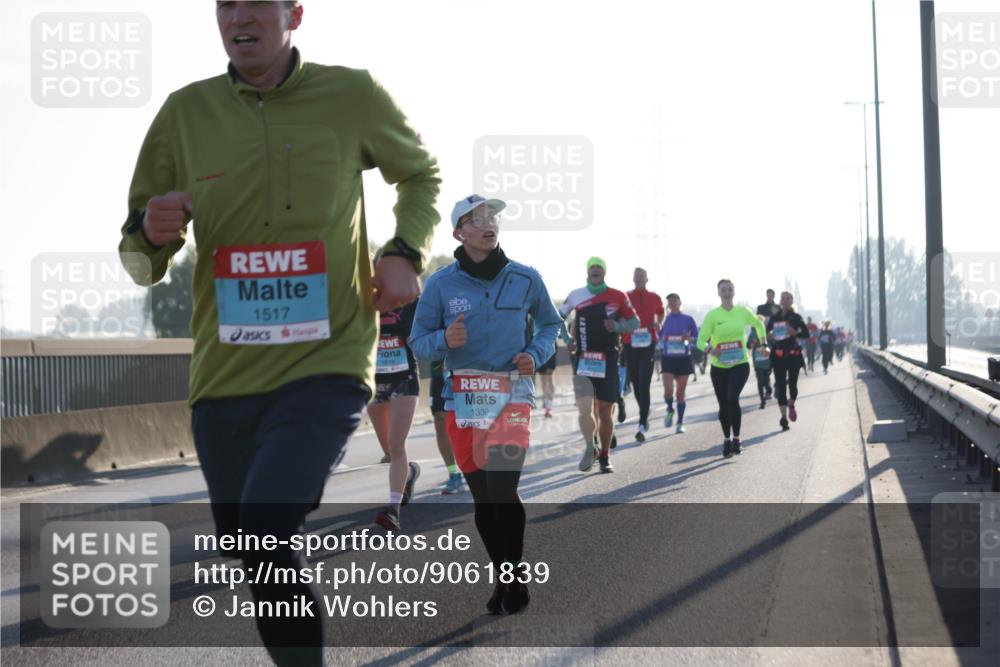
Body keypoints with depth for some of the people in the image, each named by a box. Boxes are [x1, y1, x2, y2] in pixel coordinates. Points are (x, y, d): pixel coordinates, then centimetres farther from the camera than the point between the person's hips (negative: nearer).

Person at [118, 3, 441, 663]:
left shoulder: (353, 96, -1)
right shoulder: (186, 112, 3)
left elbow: (421, 174, 18)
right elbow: (142, 266, 9)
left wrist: (407, 253, 0)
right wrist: (150, 236, -16)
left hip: (327, 365, -3)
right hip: (224, 378, 4)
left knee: (264, 536, -25)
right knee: (254, 560, 12)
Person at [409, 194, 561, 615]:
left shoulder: (525, 279, 0)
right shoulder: (440, 284, -1)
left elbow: (550, 323, 17)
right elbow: (419, 342, 4)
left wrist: (536, 354, -3)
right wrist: (444, 340, -18)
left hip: (511, 395, -2)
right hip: (462, 399, 2)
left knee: (502, 490, -19)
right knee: (482, 499, 9)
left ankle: (515, 574, 1)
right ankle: (503, 577, 26)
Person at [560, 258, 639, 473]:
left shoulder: (617, 297, 1)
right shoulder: (576, 296, 4)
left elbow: (635, 322, 8)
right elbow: (558, 317, 15)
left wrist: (617, 326, -11)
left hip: (608, 361, 0)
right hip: (583, 360, 0)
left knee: (604, 412, 3)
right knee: (585, 409, -11)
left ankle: (605, 455, 19)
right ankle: (590, 447, 12)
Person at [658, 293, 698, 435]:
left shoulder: (688, 319, 1)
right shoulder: (664, 319, 3)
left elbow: (697, 338, 5)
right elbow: (658, 338, 10)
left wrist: (689, 338, -16)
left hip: (684, 359, 0)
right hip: (668, 359, 0)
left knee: (680, 393, 5)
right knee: (668, 390, -17)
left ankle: (680, 423, 18)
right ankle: (670, 410, 15)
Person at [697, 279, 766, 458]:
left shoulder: (743, 312, -1)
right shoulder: (712, 315, -6)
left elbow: (758, 324, 20)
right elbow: (701, 340, -11)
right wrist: (709, 349, -30)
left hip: (740, 364, -1)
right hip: (719, 366, 1)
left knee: (732, 399, -22)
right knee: (723, 405, 8)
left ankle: (736, 439, -10)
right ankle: (726, 440, 28)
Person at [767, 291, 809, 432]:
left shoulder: (796, 317, 1)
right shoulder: (774, 318, 7)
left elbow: (806, 334, -2)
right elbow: (767, 332, 13)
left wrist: (794, 333, -19)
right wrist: (769, 336, -9)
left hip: (793, 355, -1)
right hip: (778, 355, 1)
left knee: (792, 383, 4)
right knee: (780, 385, -7)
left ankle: (791, 404, 37)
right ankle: (784, 417, -9)